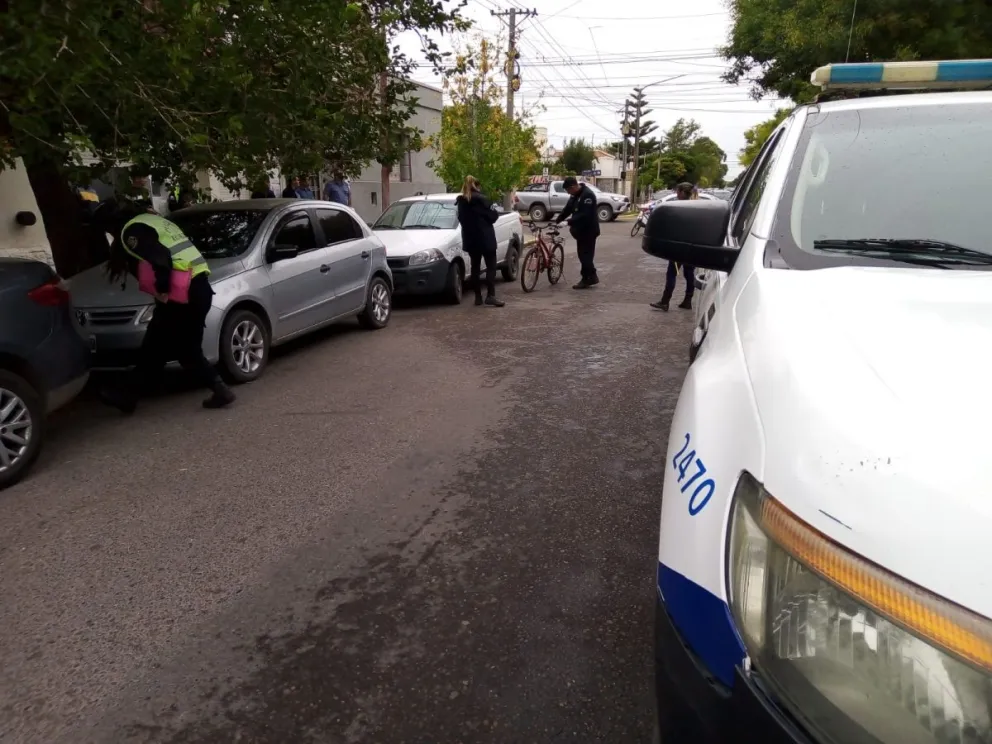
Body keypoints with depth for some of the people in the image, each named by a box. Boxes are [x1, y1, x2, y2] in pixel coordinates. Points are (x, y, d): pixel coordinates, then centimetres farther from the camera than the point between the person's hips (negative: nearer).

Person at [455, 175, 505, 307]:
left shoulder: (461, 201, 8)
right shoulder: (480, 199, -11)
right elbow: (493, 216, -11)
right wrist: (494, 212, 8)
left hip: (470, 239, 6)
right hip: (485, 238, -6)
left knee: (475, 267, 10)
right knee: (491, 266, -3)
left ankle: (478, 297, 10)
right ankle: (490, 296, -11)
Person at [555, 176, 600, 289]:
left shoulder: (587, 195, -21)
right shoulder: (575, 195, 9)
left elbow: (585, 215, -27)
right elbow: (568, 208, 15)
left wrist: (570, 222, -28)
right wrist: (557, 220, 6)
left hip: (588, 230, -10)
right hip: (581, 229, 10)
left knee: (585, 254, -5)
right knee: (583, 254, 13)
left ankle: (587, 279, 2)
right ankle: (592, 277, 21)